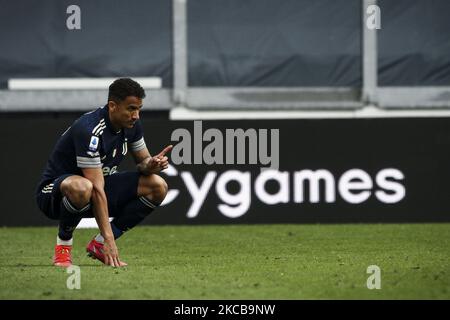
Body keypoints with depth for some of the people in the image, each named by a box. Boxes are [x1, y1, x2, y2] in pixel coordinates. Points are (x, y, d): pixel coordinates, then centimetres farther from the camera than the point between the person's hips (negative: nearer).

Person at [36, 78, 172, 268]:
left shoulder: (131, 124, -5)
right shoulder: (89, 130, -29)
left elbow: (142, 160, 10)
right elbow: (97, 189, -33)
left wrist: (151, 164, -17)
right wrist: (109, 238, -36)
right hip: (54, 192, -8)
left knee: (158, 186, -6)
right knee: (82, 188, -44)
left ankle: (99, 245, -2)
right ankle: (63, 246, -15)